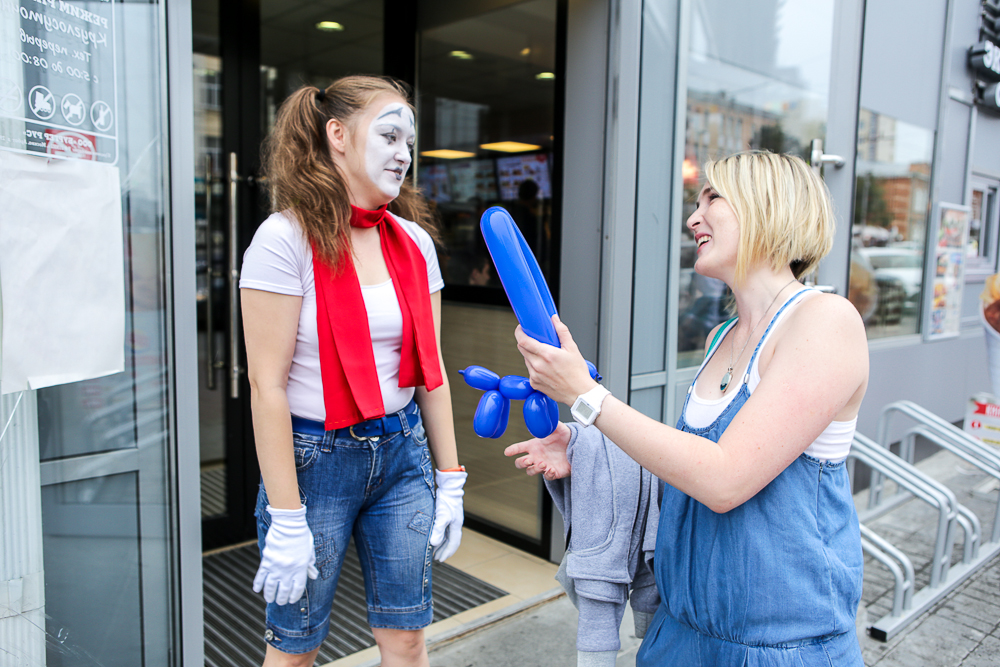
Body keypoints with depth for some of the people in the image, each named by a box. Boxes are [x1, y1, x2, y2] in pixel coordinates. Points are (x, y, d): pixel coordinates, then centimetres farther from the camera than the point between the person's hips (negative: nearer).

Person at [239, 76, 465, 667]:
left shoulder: (415, 242, 4)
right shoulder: (286, 239, -12)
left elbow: (430, 369, 7)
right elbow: (267, 385, -15)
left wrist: (451, 480, 6)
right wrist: (287, 520, -16)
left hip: (402, 451, 5)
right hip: (314, 457, -4)